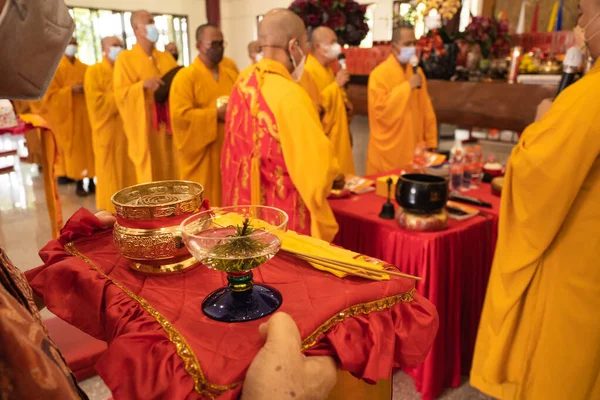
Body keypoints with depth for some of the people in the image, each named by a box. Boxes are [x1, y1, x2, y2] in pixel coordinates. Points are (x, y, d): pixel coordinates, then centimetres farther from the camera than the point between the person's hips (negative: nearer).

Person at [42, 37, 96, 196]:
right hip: (68, 116, -4)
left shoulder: (85, 68, 13)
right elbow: (51, 94, -6)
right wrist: (70, 90, -19)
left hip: (86, 113, 4)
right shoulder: (55, 69, 0)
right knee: (74, 149, -3)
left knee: (90, 146, 3)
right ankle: (79, 184, 3)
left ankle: (91, 181, 9)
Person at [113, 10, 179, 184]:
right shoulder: (125, 58, -1)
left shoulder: (166, 58, 12)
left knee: (170, 168, 6)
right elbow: (120, 93, -6)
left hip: (168, 124, 4)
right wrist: (142, 85, -21)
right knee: (149, 171, -1)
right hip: (144, 126, -4)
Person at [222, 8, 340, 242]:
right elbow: (319, 163, -19)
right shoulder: (290, 94, -23)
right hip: (285, 218, -7)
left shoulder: (242, 87, 1)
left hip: (245, 208, 8)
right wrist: (328, 173, 2)